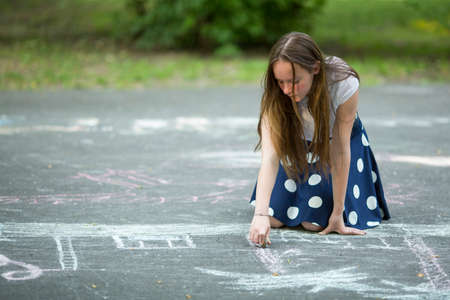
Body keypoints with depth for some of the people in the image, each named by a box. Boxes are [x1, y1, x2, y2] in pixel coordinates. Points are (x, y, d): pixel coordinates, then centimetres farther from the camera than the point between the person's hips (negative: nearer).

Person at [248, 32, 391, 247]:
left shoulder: (344, 84, -38)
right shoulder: (275, 97, -33)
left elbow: (340, 150, -31)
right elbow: (270, 156, -41)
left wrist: (337, 213, -28)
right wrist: (261, 214, -54)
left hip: (336, 140, -2)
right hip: (298, 144, 2)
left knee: (315, 223, -14)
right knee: (274, 219, -4)